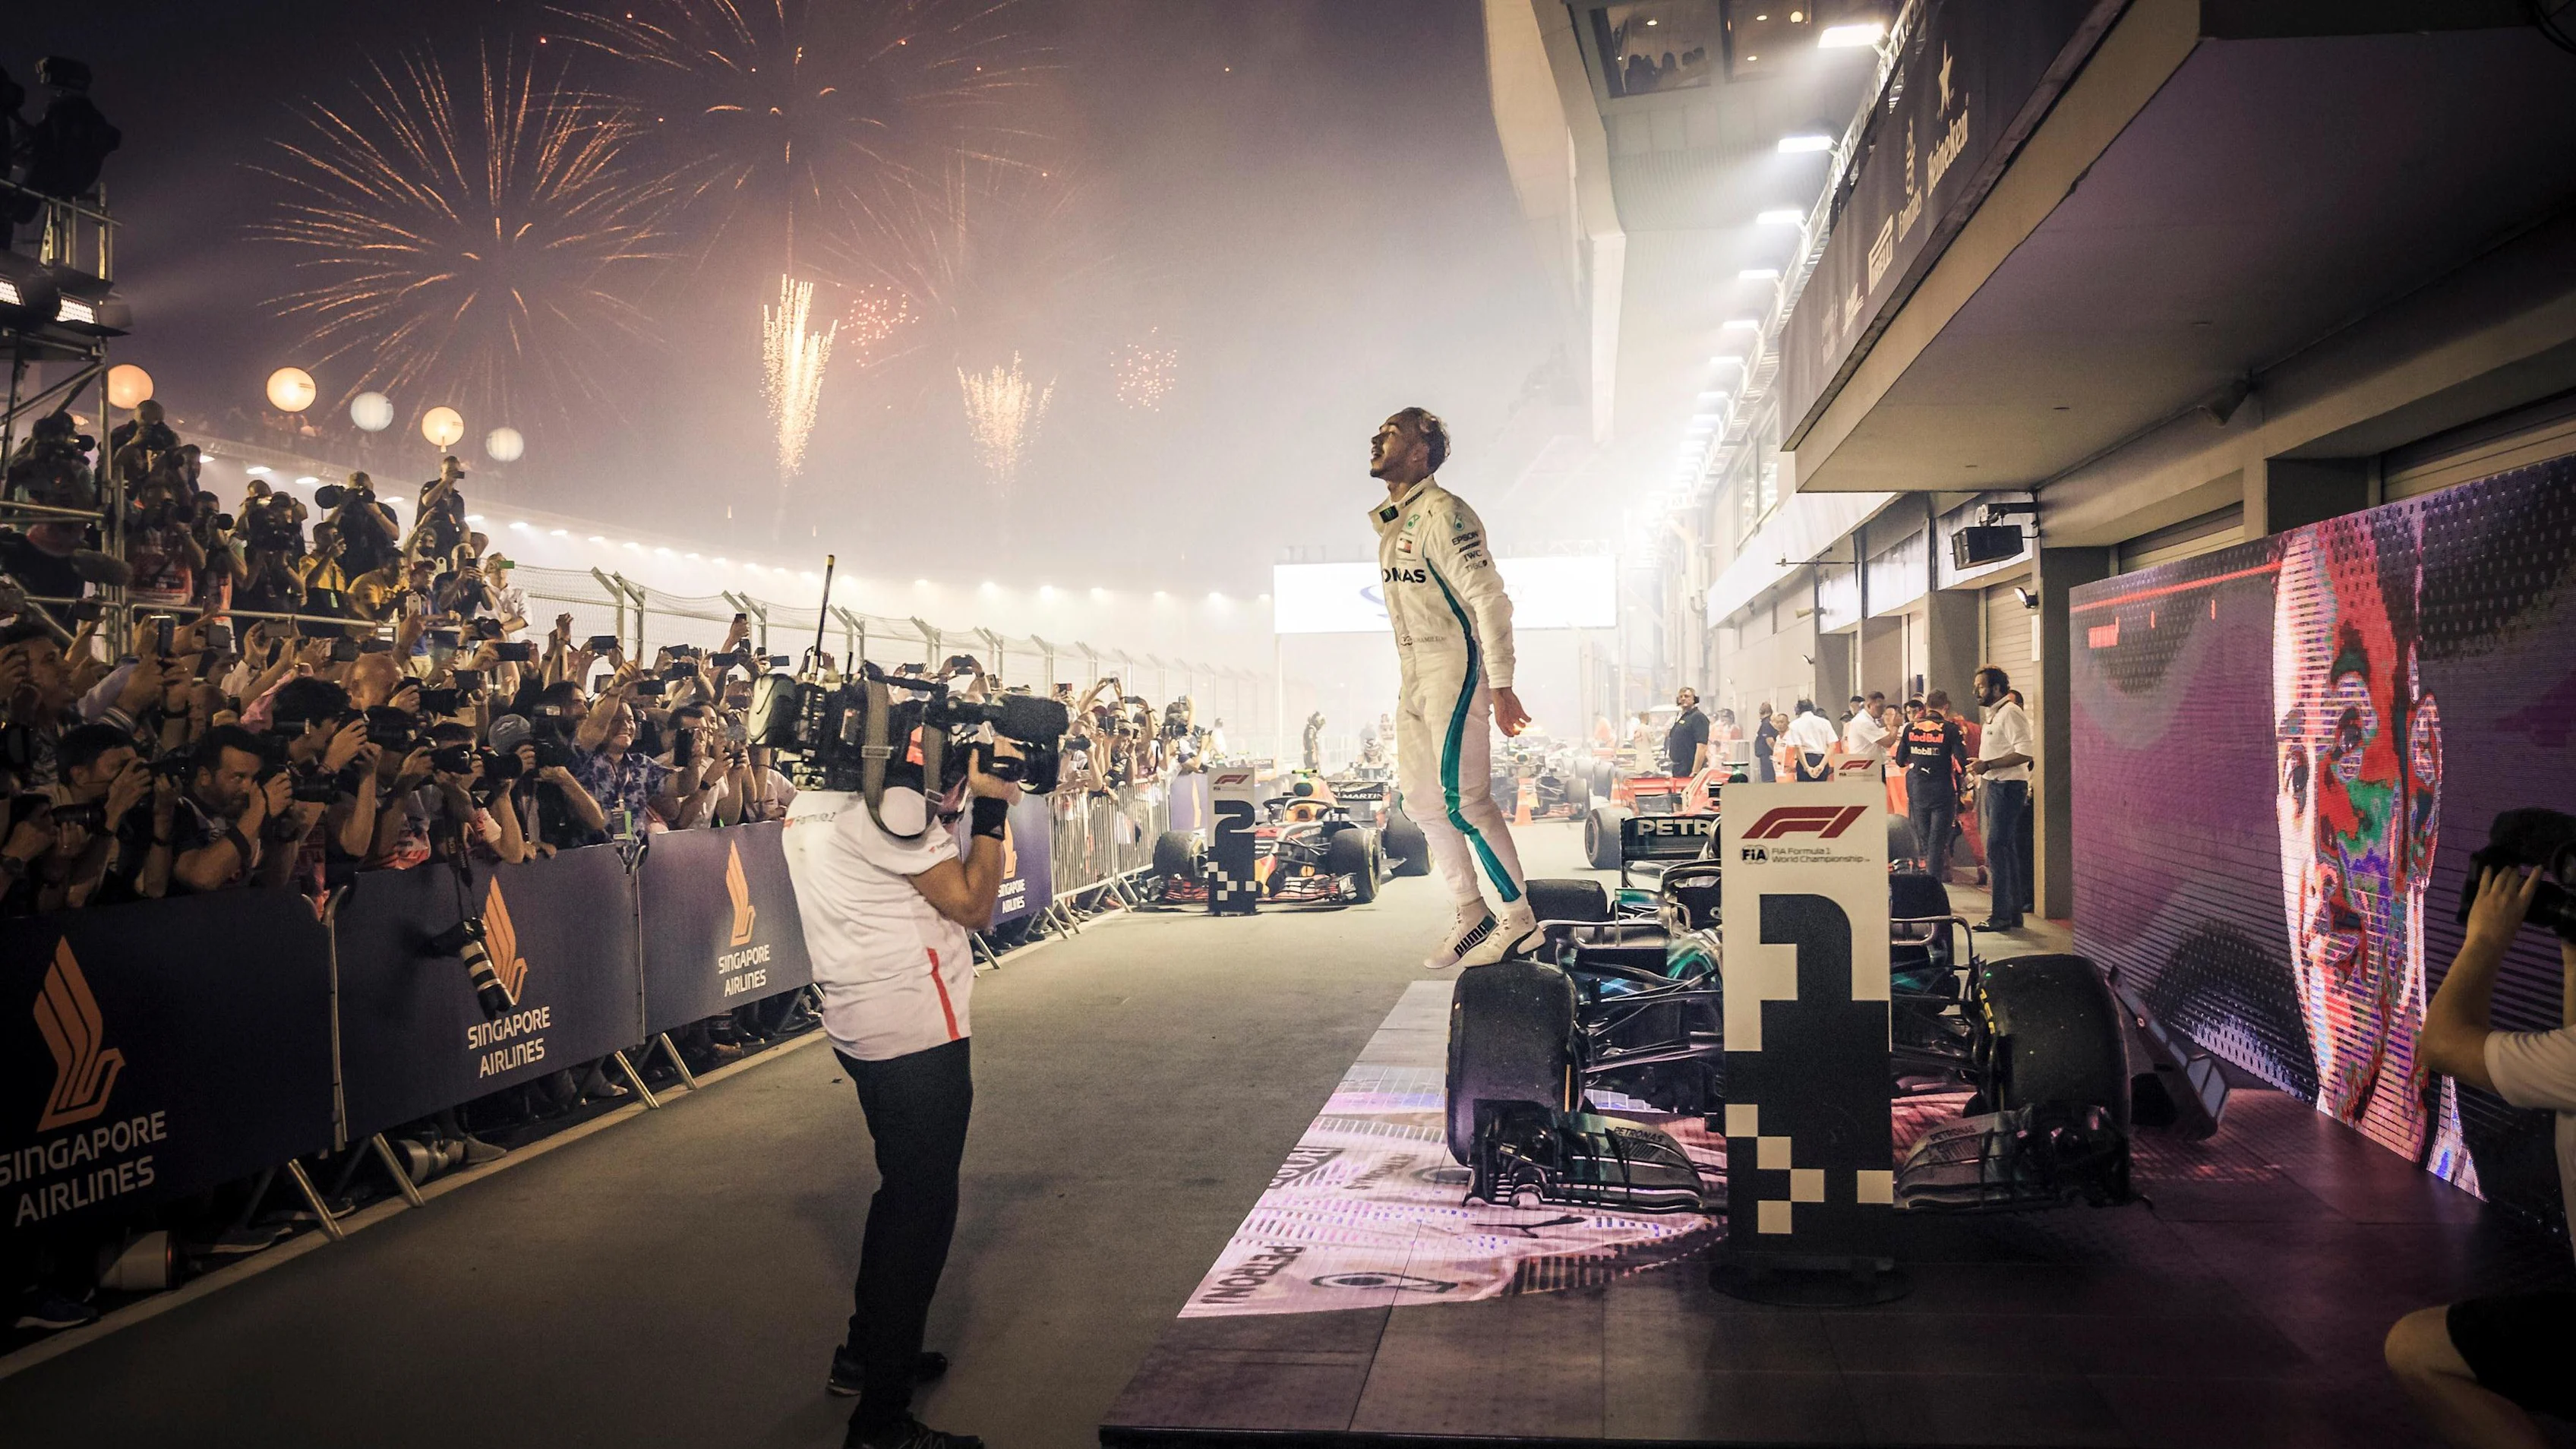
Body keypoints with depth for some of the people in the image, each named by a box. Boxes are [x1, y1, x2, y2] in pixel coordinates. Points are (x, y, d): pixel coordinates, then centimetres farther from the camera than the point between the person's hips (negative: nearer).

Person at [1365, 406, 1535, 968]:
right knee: (1422, 799, 10)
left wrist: (1500, 688, -21)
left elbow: (1489, 600, -17)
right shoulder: (1390, 524, 14)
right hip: (1414, 675, 9)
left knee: (1463, 797, -11)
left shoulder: (1442, 513, -14)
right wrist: (1410, 681, 17)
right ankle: (1472, 916, 19)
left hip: (1456, 666, -9)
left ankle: (1519, 917, 1)